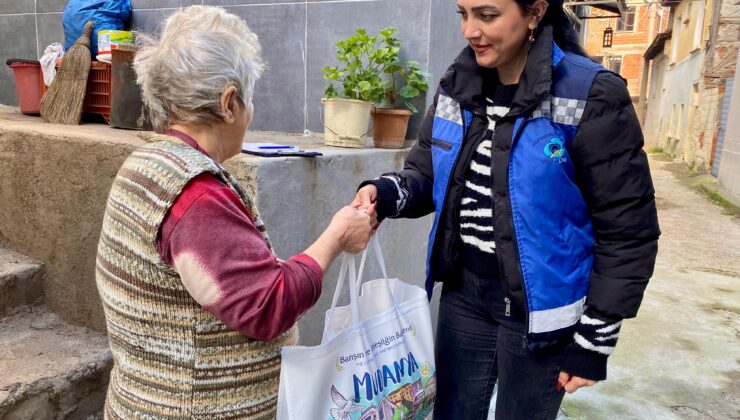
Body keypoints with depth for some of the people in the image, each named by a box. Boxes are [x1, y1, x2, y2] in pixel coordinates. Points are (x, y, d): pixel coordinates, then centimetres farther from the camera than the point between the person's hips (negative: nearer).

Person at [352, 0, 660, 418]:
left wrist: (594, 339, -9)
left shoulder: (590, 96, -15)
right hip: (464, 294, 5)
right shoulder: (457, 86, 2)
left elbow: (626, 232, -12)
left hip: (538, 310, -4)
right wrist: (385, 192, -15)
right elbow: (426, 173, 9)